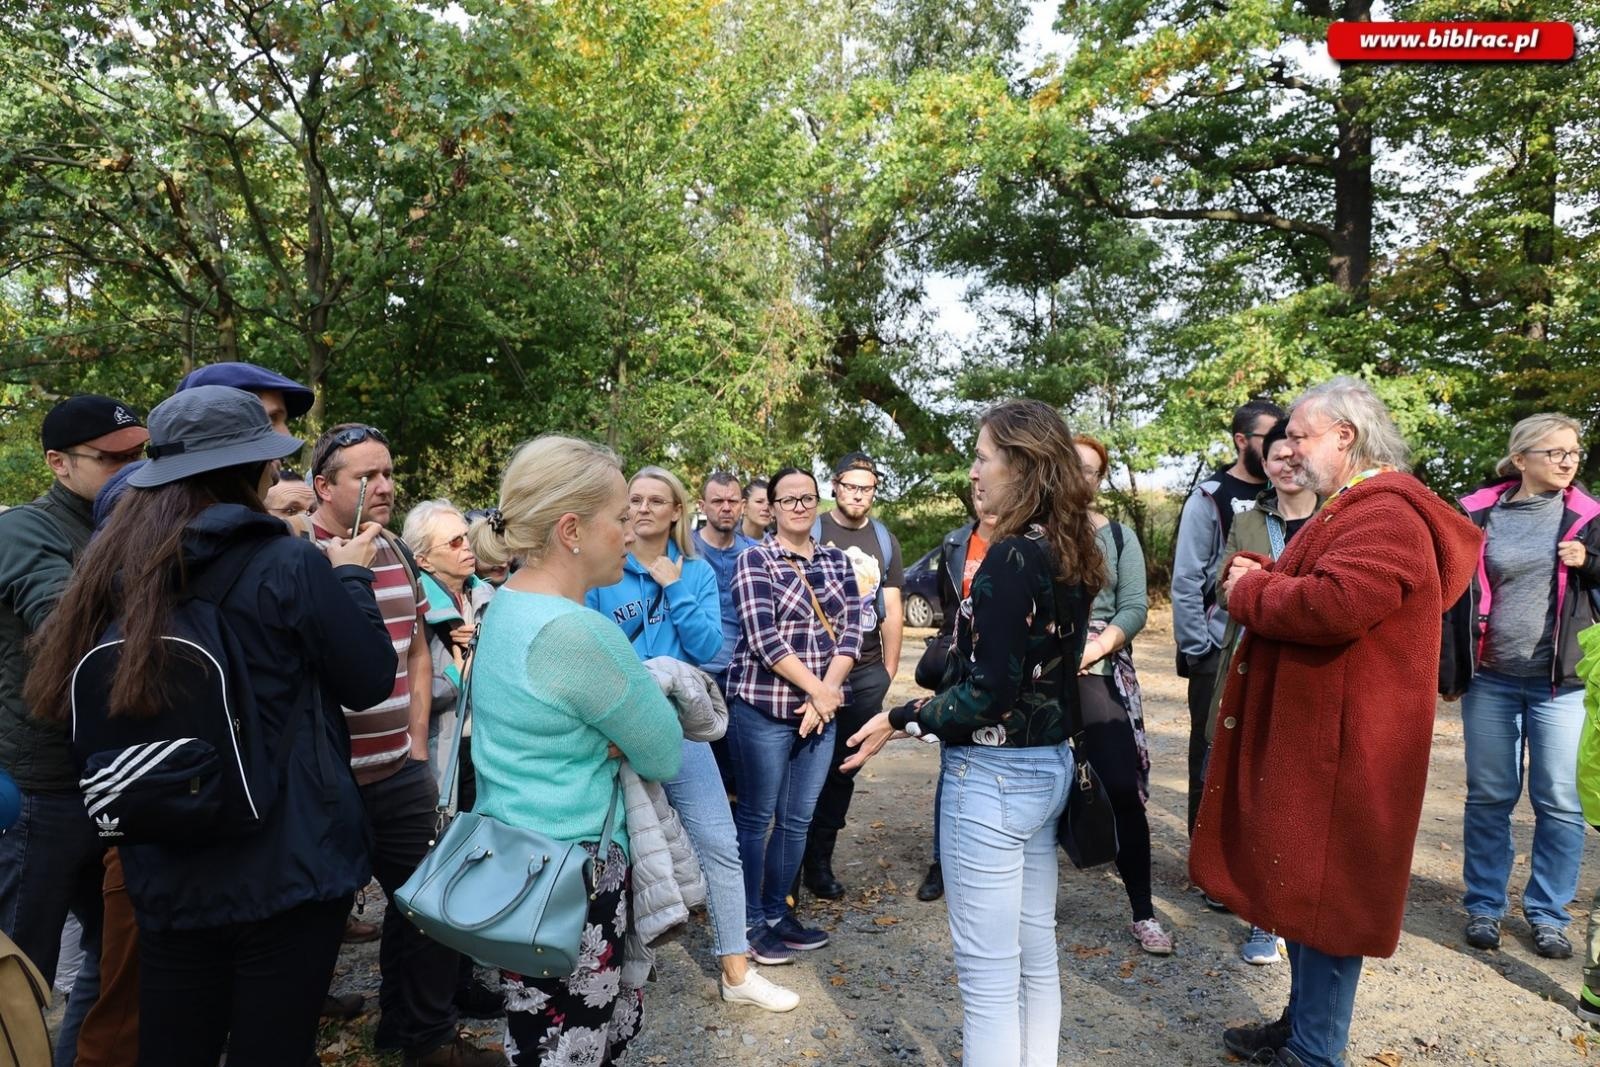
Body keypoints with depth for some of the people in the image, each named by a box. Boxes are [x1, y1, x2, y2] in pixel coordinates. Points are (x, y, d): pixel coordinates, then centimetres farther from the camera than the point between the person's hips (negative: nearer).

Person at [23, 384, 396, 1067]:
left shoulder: (112, 569, 0)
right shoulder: (289, 566, -17)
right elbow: (371, 680, -6)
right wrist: (350, 575, 6)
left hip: (164, 873, 5)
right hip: (289, 867, -5)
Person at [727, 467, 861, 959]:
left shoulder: (837, 560, 10)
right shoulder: (755, 559, -5)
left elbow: (851, 630, 3)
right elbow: (762, 637, -14)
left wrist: (828, 691, -10)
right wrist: (815, 689, -15)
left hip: (822, 707, 5)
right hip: (764, 707, -5)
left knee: (798, 819, 13)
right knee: (756, 816, 6)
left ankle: (777, 912, 28)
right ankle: (751, 921, 20)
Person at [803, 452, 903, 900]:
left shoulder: (885, 540, 11)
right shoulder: (811, 532, -1)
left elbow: (892, 610, 12)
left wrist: (889, 671, 8)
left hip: (867, 673, 3)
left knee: (843, 770, 8)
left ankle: (819, 860, 20)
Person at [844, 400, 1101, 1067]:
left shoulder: (1012, 556, -19)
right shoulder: (1071, 554, 7)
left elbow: (991, 692, -21)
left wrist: (901, 720, -9)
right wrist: (933, 707, 17)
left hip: (994, 774, -9)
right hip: (1048, 765, 9)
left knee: (986, 970, 4)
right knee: (1035, 953, 20)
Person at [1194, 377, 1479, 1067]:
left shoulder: (1385, 514, -19)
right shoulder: (1352, 509, 18)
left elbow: (1334, 604, -34)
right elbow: (1306, 585, 23)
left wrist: (1249, 589, -17)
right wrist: (1260, 572, 2)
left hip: (1341, 747, -11)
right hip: (1307, 732, 11)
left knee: (1323, 893, 0)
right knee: (1303, 883, 19)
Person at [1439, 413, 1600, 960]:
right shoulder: (1478, 514, 1)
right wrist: (1450, 669, -3)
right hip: (1490, 679, 0)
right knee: (1488, 797, 8)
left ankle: (1548, 914, 19)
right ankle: (1484, 907, 20)